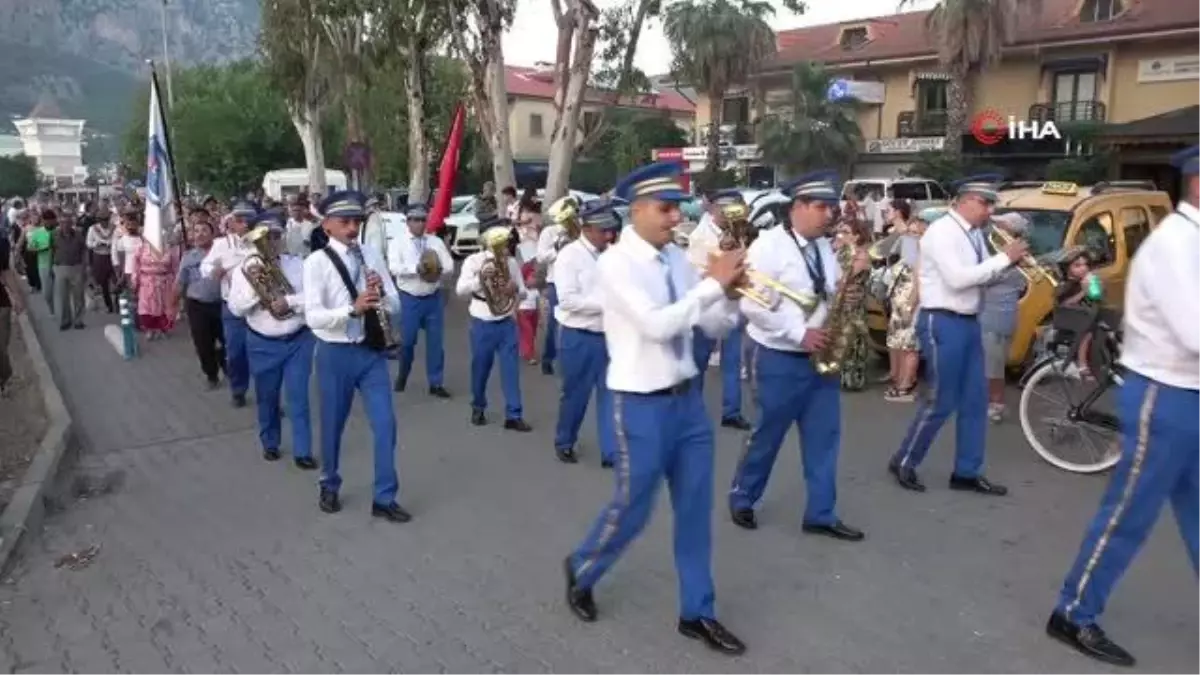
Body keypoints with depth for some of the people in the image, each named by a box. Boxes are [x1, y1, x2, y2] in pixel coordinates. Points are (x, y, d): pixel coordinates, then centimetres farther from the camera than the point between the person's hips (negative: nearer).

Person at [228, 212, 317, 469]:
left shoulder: (298, 264, -3)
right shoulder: (245, 268, -3)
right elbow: (236, 308, -9)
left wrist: (290, 301, -23)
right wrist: (252, 284, -22)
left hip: (298, 340, -1)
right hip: (262, 344, 1)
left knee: (299, 396, 1)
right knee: (266, 397, 15)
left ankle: (302, 451, 10)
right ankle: (270, 444, 35)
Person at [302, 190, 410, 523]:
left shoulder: (372, 256, 3)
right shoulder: (316, 262, -9)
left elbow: (395, 306, 3)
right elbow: (313, 317, -19)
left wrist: (382, 293, -19)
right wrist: (352, 309, -33)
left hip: (372, 351, 3)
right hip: (335, 354, -3)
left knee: (385, 424, 1)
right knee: (333, 425, 14)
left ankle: (384, 499, 12)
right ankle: (329, 487, 37)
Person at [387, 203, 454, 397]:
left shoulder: (436, 242, 7)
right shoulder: (398, 243, -1)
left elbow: (449, 267, 0)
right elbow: (395, 268, -17)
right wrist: (416, 269, -30)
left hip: (434, 298, 2)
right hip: (409, 298, -2)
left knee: (436, 341, 4)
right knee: (407, 340, 6)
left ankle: (436, 383, 13)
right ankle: (402, 375, 32)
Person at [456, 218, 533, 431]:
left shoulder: (511, 262, 4)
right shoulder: (474, 261, -5)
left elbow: (523, 292, 7)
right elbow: (460, 289, -15)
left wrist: (516, 289, -16)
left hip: (507, 323, 2)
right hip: (482, 324, -2)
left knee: (511, 368, -1)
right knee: (480, 368, 11)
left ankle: (514, 415, 4)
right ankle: (478, 408, 33)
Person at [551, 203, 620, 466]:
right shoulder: (570, 255, -11)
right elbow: (568, 300, -19)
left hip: (609, 335, 5)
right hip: (580, 337, -5)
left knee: (610, 393, 5)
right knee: (576, 394, 9)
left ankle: (611, 452, 11)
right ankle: (564, 443, 30)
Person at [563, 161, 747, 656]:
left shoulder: (677, 259, 5)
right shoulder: (615, 263, -14)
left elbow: (715, 328, 7)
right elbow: (657, 325, -27)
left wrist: (731, 292, -12)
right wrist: (713, 283, -23)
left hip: (688, 397, 7)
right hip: (642, 405, -6)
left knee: (696, 507, 12)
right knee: (634, 507, 7)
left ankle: (697, 613, 28)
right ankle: (581, 570, 37)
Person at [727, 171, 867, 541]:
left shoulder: (824, 246, 9)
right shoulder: (768, 245, -14)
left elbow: (834, 294, 14)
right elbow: (753, 305, -21)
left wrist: (854, 273, -6)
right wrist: (799, 333, -21)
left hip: (820, 357, 7)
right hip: (780, 359, -7)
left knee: (824, 436, 9)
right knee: (768, 435, 6)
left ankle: (821, 514, 20)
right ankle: (741, 498, 27)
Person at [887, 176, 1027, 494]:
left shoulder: (974, 233, 12)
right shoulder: (942, 231, -15)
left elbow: (982, 276, 14)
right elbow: (958, 279, -24)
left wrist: (1010, 263, -4)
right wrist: (1004, 257, -18)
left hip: (968, 322, 9)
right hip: (943, 323, -9)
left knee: (975, 399, 11)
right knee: (942, 401, -2)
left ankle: (967, 472, 21)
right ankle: (904, 462, 14)